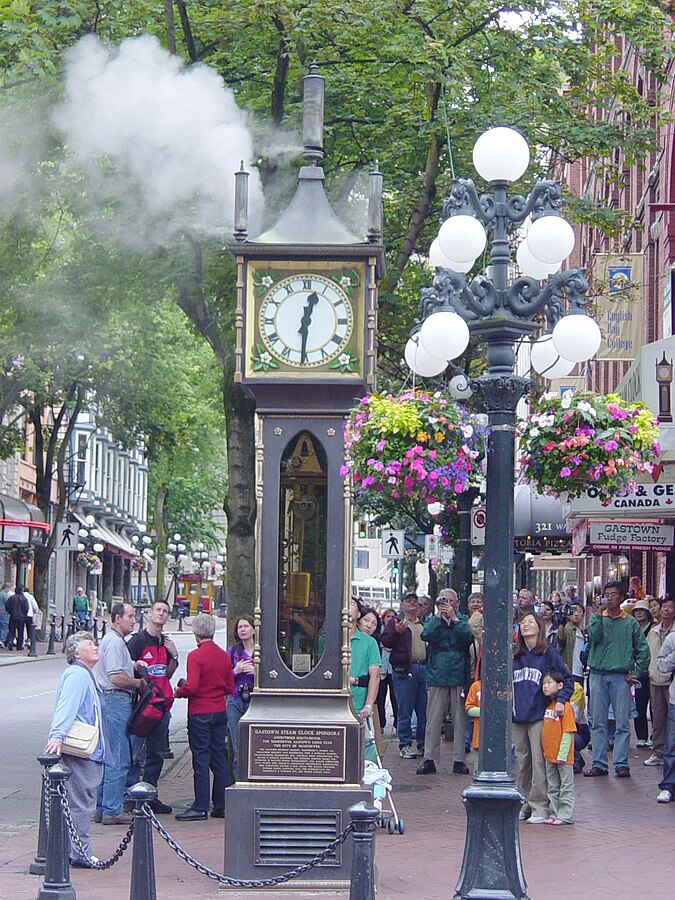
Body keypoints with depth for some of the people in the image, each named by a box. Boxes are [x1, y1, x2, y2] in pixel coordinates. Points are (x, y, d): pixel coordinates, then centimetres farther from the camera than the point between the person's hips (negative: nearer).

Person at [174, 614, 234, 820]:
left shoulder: (196, 656, -14)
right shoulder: (224, 656, 6)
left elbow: (191, 687, -21)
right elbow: (230, 688, 9)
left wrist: (179, 691, -2)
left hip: (200, 713, -6)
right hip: (220, 712, 6)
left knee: (201, 760, -3)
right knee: (219, 759, 10)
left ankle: (200, 807, -3)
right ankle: (220, 806, 13)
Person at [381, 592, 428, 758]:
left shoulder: (424, 623, 20)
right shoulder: (395, 622, 4)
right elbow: (385, 642, -7)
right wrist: (397, 632, -22)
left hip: (424, 668, 5)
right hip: (405, 670, -5)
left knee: (424, 710, 6)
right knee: (405, 710, -3)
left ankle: (424, 744, 14)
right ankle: (405, 745, 2)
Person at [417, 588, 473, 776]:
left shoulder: (463, 620, 9)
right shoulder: (433, 621, 10)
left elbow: (468, 638, -9)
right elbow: (426, 635, -10)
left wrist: (454, 618, -13)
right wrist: (439, 615, -11)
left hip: (459, 675, 0)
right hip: (437, 675, 0)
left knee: (459, 719, 2)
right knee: (433, 719, -1)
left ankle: (459, 759, 8)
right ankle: (429, 759, 3)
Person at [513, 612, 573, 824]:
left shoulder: (549, 653, -1)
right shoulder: (514, 656, 11)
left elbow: (567, 679, 2)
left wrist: (560, 700, -12)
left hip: (538, 716, -5)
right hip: (517, 717, 5)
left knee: (539, 763, -6)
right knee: (522, 763, 9)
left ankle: (539, 807, -3)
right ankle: (525, 804, 18)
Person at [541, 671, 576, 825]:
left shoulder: (565, 706, -14)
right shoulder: (547, 706, 10)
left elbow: (568, 732, -16)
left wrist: (562, 754, -19)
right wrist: (544, 749, 13)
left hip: (562, 756, -8)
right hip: (549, 755, 8)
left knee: (566, 786, 1)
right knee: (552, 787, 13)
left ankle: (565, 815, 5)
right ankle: (554, 813, 20)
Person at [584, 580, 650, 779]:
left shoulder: (630, 622, 7)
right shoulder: (597, 618, 8)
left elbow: (643, 649, 8)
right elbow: (594, 636, -11)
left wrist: (637, 672, 0)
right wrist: (599, 614, -14)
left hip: (621, 677, -1)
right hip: (598, 675, 1)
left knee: (622, 723, -2)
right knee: (598, 723, 3)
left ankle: (621, 764, 2)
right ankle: (599, 764, 7)